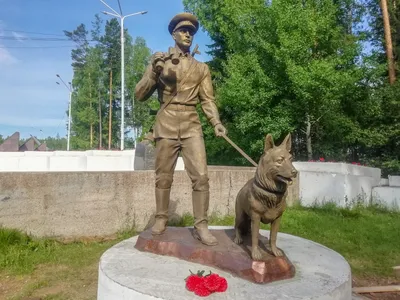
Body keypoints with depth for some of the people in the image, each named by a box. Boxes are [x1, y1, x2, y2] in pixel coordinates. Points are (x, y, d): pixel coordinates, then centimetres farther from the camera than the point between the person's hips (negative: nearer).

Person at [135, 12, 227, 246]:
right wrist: (155, 72, -12)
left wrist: (217, 122, -10)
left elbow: (208, 99, 8)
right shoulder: (160, 60, 10)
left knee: (201, 175, -9)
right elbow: (140, 95, 5)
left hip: (192, 126, 1)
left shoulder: (201, 68, 15)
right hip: (166, 125, 0)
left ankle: (201, 225, 0)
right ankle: (161, 219, 22)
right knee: (163, 176, 6)